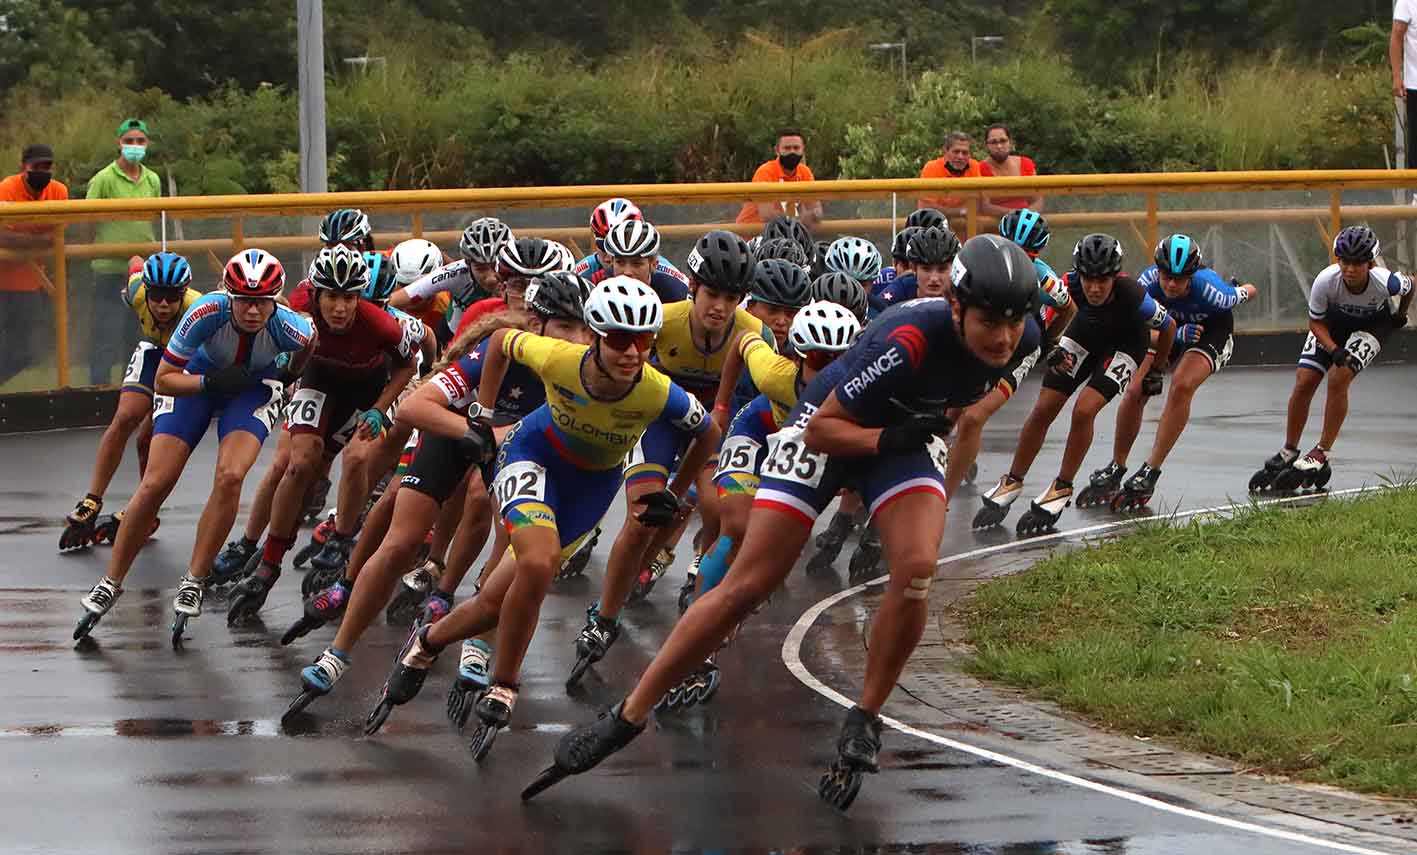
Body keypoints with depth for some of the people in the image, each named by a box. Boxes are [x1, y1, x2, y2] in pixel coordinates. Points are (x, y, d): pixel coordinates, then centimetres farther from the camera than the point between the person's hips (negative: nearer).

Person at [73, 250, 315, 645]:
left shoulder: (287, 327, -32)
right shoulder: (207, 312, -35)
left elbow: (312, 340, -3)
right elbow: (163, 379, -25)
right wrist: (210, 382, -39)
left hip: (254, 387, 0)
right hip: (195, 377, 0)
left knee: (230, 477, -24)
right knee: (155, 484, -6)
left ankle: (193, 584, -11)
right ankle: (110, 585, 8)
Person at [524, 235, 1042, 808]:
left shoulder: (1012, 344, -18)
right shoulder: (911, 340, -37)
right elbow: (822, 429, -25)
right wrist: (888, 439, -37)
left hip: (899, 437, 4)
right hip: (827, 431, -4)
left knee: (916, 567, -23)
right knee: (747, 586, -8)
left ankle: (863, 724, -6)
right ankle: (626, 719, 1)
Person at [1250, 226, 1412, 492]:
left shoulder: (1385, 282, -36)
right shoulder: (1326, 281, -34)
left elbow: (1409, 284, -9)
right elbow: (1316, 322, -16)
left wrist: (1400, 316, 6)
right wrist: (1334, 350, -31)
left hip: (1373, 324, -2)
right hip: (1333, 321, 2)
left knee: (1339, 379, -23)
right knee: (1303, 382, -8)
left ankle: (1321, 455, -13)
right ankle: (1288, 453, 10)